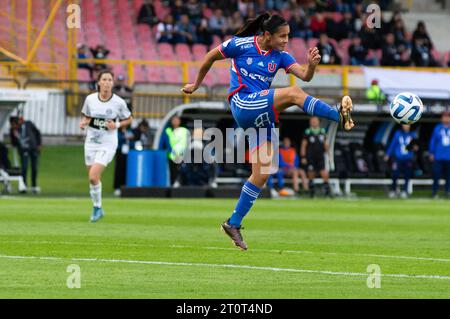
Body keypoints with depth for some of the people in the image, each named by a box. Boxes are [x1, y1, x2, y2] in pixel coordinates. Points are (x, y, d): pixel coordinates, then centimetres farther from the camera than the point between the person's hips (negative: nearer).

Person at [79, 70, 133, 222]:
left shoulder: (118, 102, -10)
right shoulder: (90, 99, -3)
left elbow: (129, 119, 5)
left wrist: (116, 125, -13)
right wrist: (83, 123, -10)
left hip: (107, 144, -4)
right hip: (91, 142, 4)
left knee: (93, 176, -18)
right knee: (93, 179, 9)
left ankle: (97, 207, 2)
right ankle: (98, 209, 29)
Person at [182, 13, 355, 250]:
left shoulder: (280, 56, 8)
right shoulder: (241, 44, -3)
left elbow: (305, 76, -4)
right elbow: (210, 57, 10)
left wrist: (312, 64, -26)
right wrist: (196, 84, 19)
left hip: (260, 118, 6)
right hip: (242, 104, -6)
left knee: (262, 174, 3)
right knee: (293, 93, -27)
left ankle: (234, 224, 11)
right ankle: (339, 116, -38)